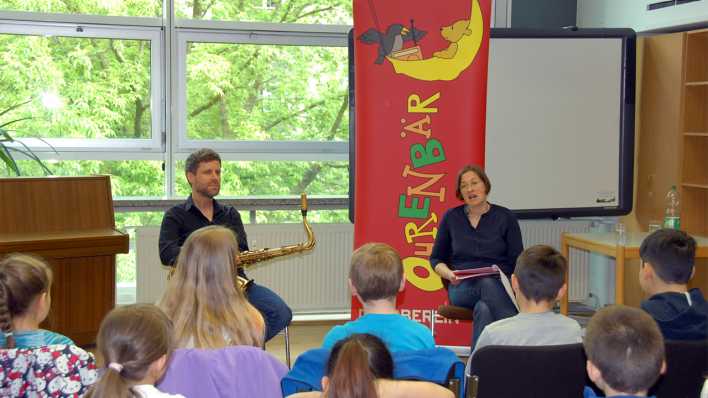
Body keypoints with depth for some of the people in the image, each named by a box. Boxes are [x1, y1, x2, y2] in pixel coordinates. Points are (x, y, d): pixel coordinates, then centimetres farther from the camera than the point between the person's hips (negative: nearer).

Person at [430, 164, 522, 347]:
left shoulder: (505, 217, 6)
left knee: (484, 310, -39)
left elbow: (518, 263, 6)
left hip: (500, 287, 0)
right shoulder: (451, 217, 10)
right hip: (462, 289, 0)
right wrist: (449, 274, -4)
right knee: (487, 285, -38)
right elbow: (436, 258, 18)